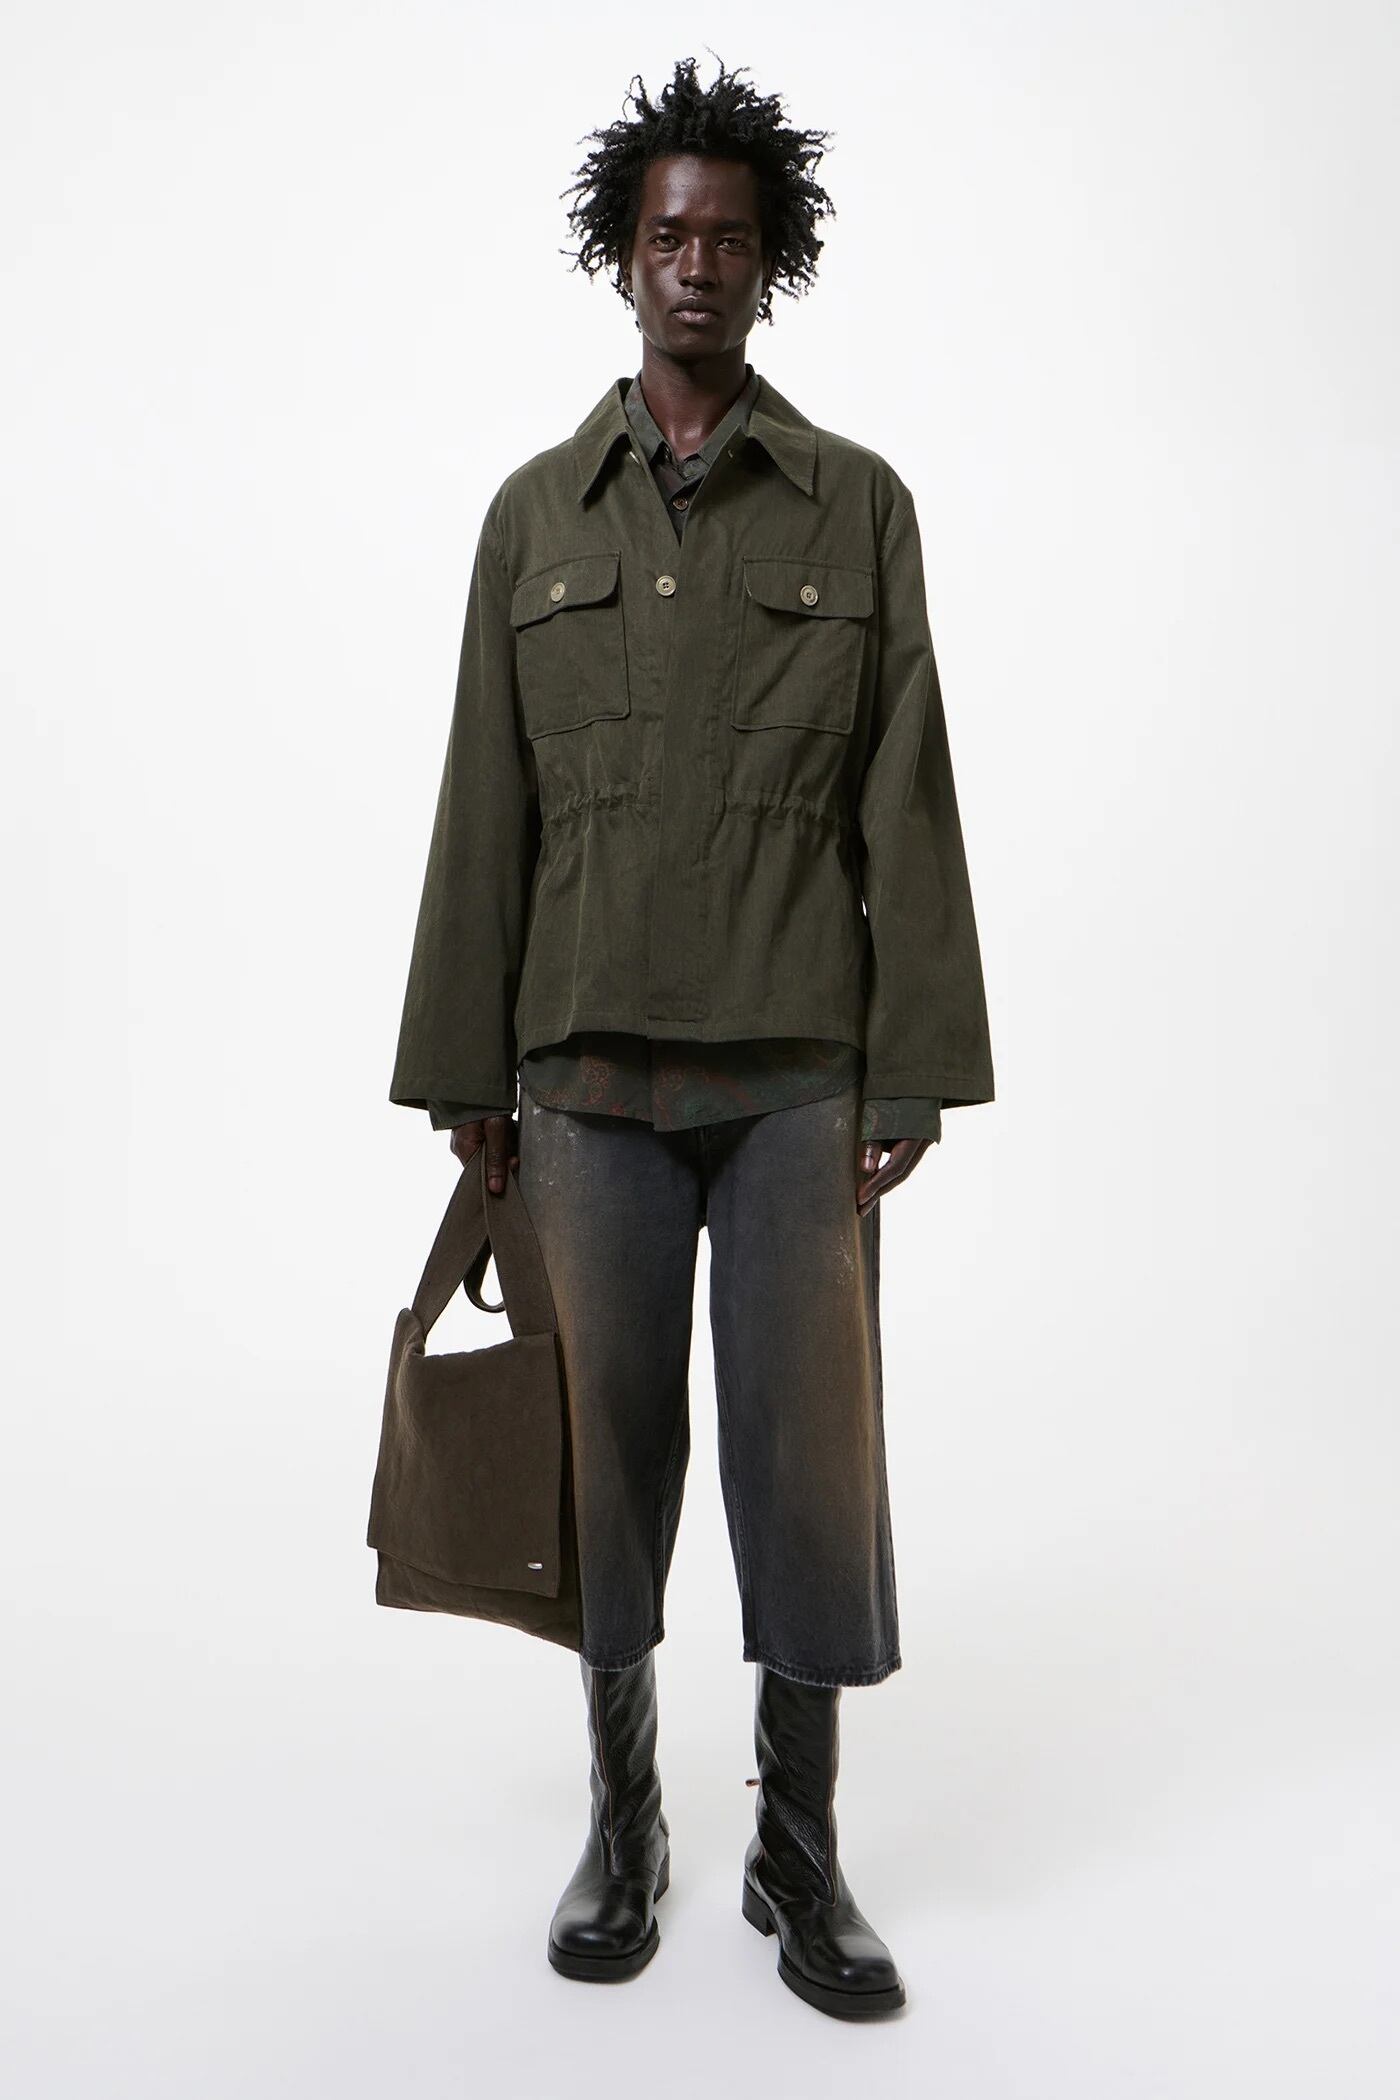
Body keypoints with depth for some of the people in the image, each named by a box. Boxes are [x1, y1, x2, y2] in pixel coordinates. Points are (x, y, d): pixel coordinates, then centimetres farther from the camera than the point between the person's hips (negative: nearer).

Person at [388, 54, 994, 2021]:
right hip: (590, 1074, 1)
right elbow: (486, 813, 8)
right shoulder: (535, 514, 11)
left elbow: (907, 806, 2)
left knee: (811, 1447, 3)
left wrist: (915, 1066, -4)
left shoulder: (861, 505, 7)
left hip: (802, 1074, -1)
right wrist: (466, 1074, 4)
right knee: (609, 1452, 8)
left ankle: (802, 1854, 23)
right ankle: (622, 1827, 29)